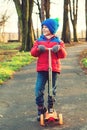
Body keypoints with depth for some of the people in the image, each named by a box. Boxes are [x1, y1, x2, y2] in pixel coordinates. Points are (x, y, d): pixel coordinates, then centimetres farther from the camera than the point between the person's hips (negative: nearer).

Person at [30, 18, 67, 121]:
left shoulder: (58, 41, 4)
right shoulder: (39, 40, 8)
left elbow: (63, 55, 0)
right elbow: (33, 53, 4)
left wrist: (60, 48, -20)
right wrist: (38, 48, -16)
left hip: (54, 69, -1)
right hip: (41, 69, 1)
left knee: (52, 90, 9)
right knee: (39, 90, -5)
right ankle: (41, 109, 10)